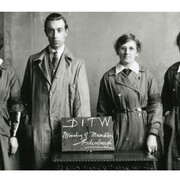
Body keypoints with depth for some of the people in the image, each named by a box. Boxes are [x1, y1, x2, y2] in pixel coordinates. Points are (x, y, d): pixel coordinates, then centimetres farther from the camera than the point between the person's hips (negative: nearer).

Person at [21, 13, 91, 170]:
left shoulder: (77, 63, -1)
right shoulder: (34, 61, 7)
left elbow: (82, 100, -5)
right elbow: (25, 93, 17)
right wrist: (31, 116, 11)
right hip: (40, 128, 2)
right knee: (40, 167, 7)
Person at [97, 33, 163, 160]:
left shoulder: (147, 75, 2)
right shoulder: (108, 78, 1)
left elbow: (156, 106, -2)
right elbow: (103, 112, 4)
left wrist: (153, 134, -11)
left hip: (144, 130, 1)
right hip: (121, 132, 0)